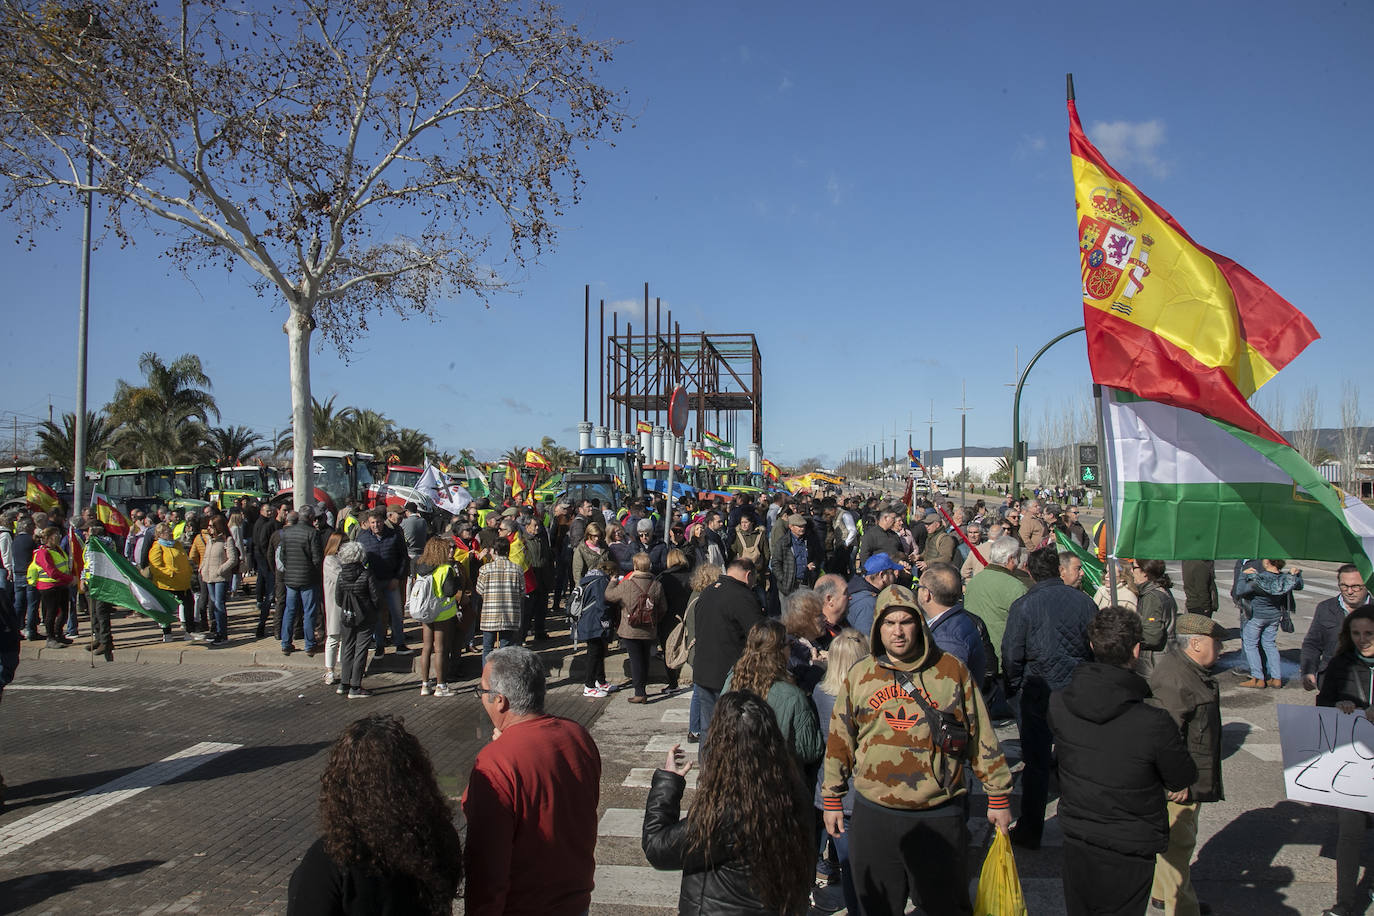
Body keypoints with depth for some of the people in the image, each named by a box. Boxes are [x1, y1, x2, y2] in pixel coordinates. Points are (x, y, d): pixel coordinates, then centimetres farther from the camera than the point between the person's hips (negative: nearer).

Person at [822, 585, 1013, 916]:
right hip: (873, 816, 2)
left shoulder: (952, 670, -2)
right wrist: (832, 799, 12)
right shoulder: (859, 675, 3)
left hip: (941, 816, -2)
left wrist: (998, 797, 3)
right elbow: (840, 739, 10)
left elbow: (982, 737, 2)